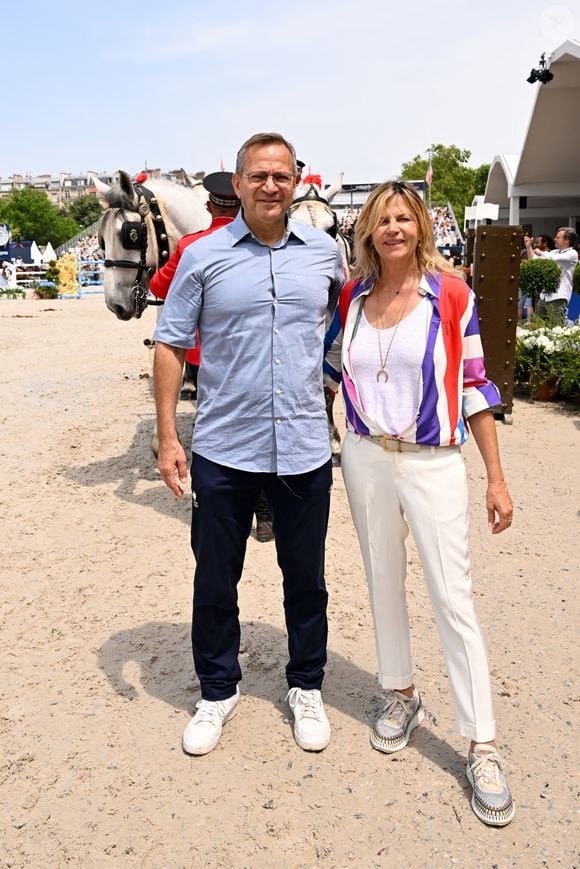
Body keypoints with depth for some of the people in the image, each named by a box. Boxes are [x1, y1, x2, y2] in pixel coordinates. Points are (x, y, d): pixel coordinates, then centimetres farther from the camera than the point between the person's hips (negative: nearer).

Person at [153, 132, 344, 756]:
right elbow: (170, 346, 0)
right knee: (215, 580, 11)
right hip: (222, 451, -1)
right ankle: (217, 691, 33)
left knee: (305, 579, 14)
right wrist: (166, 436, -7)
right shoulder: (202, 257, -2)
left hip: (305, 449, 2)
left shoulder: (325, 253, 4)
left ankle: (306, 687, 35)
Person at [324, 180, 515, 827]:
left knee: (453, 599, -2)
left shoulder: (450, 294, -5)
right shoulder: (351, 296, 4)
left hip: (432, 461, -3)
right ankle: (401, 695, 37)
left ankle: (482, 747, 11)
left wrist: (496, 477, -4)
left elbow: (474, 385, -4)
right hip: (365, 457, 4)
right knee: (383, 583, 15)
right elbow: (331, 368, 18)